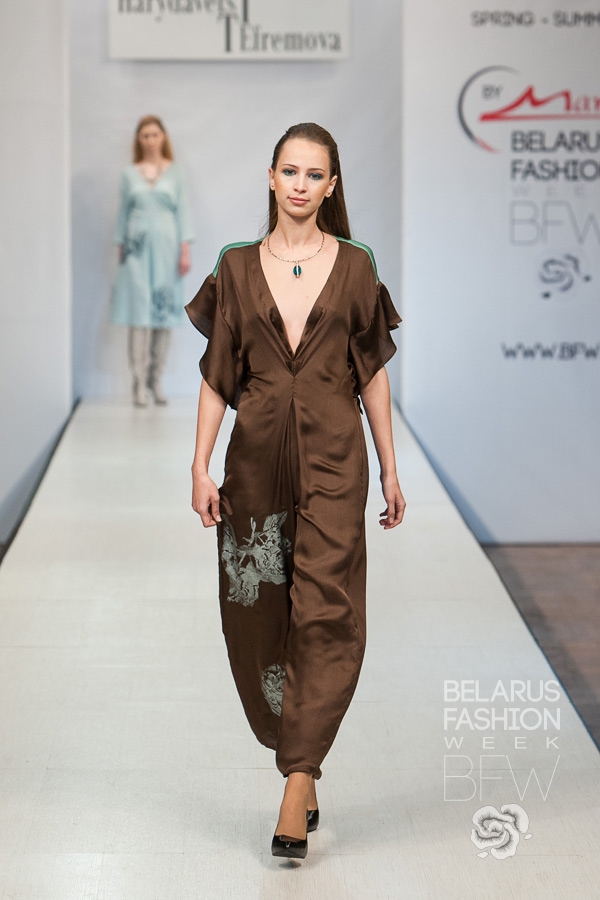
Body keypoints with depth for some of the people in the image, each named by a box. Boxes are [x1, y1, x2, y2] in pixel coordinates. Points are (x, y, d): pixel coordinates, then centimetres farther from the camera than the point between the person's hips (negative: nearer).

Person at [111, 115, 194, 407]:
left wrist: (185, 250, -2)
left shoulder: (174, 172, 7)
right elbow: (123, 213, 11)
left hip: (166, 246, 0)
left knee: (164, 315, 0)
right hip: (137, 248, 0)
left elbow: (183, 210, 5)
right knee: (140, 314, -8)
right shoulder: (129, 174, 8)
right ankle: (139, 382, -8)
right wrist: (120, 249, 7)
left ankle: (156, 380, 7)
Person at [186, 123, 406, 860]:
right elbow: (216, 376, 6)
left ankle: (297, 783, -7)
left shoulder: (354, 267, 3)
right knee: (258, 618, 6)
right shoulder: (238, 268, 5)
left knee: (324, 614, -10)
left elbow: (373, 374, 6)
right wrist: (201, 467, -1)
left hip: (332, 458, -2)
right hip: (257, 459, 2)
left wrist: (390, 469, 6)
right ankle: (302, 765, 24)